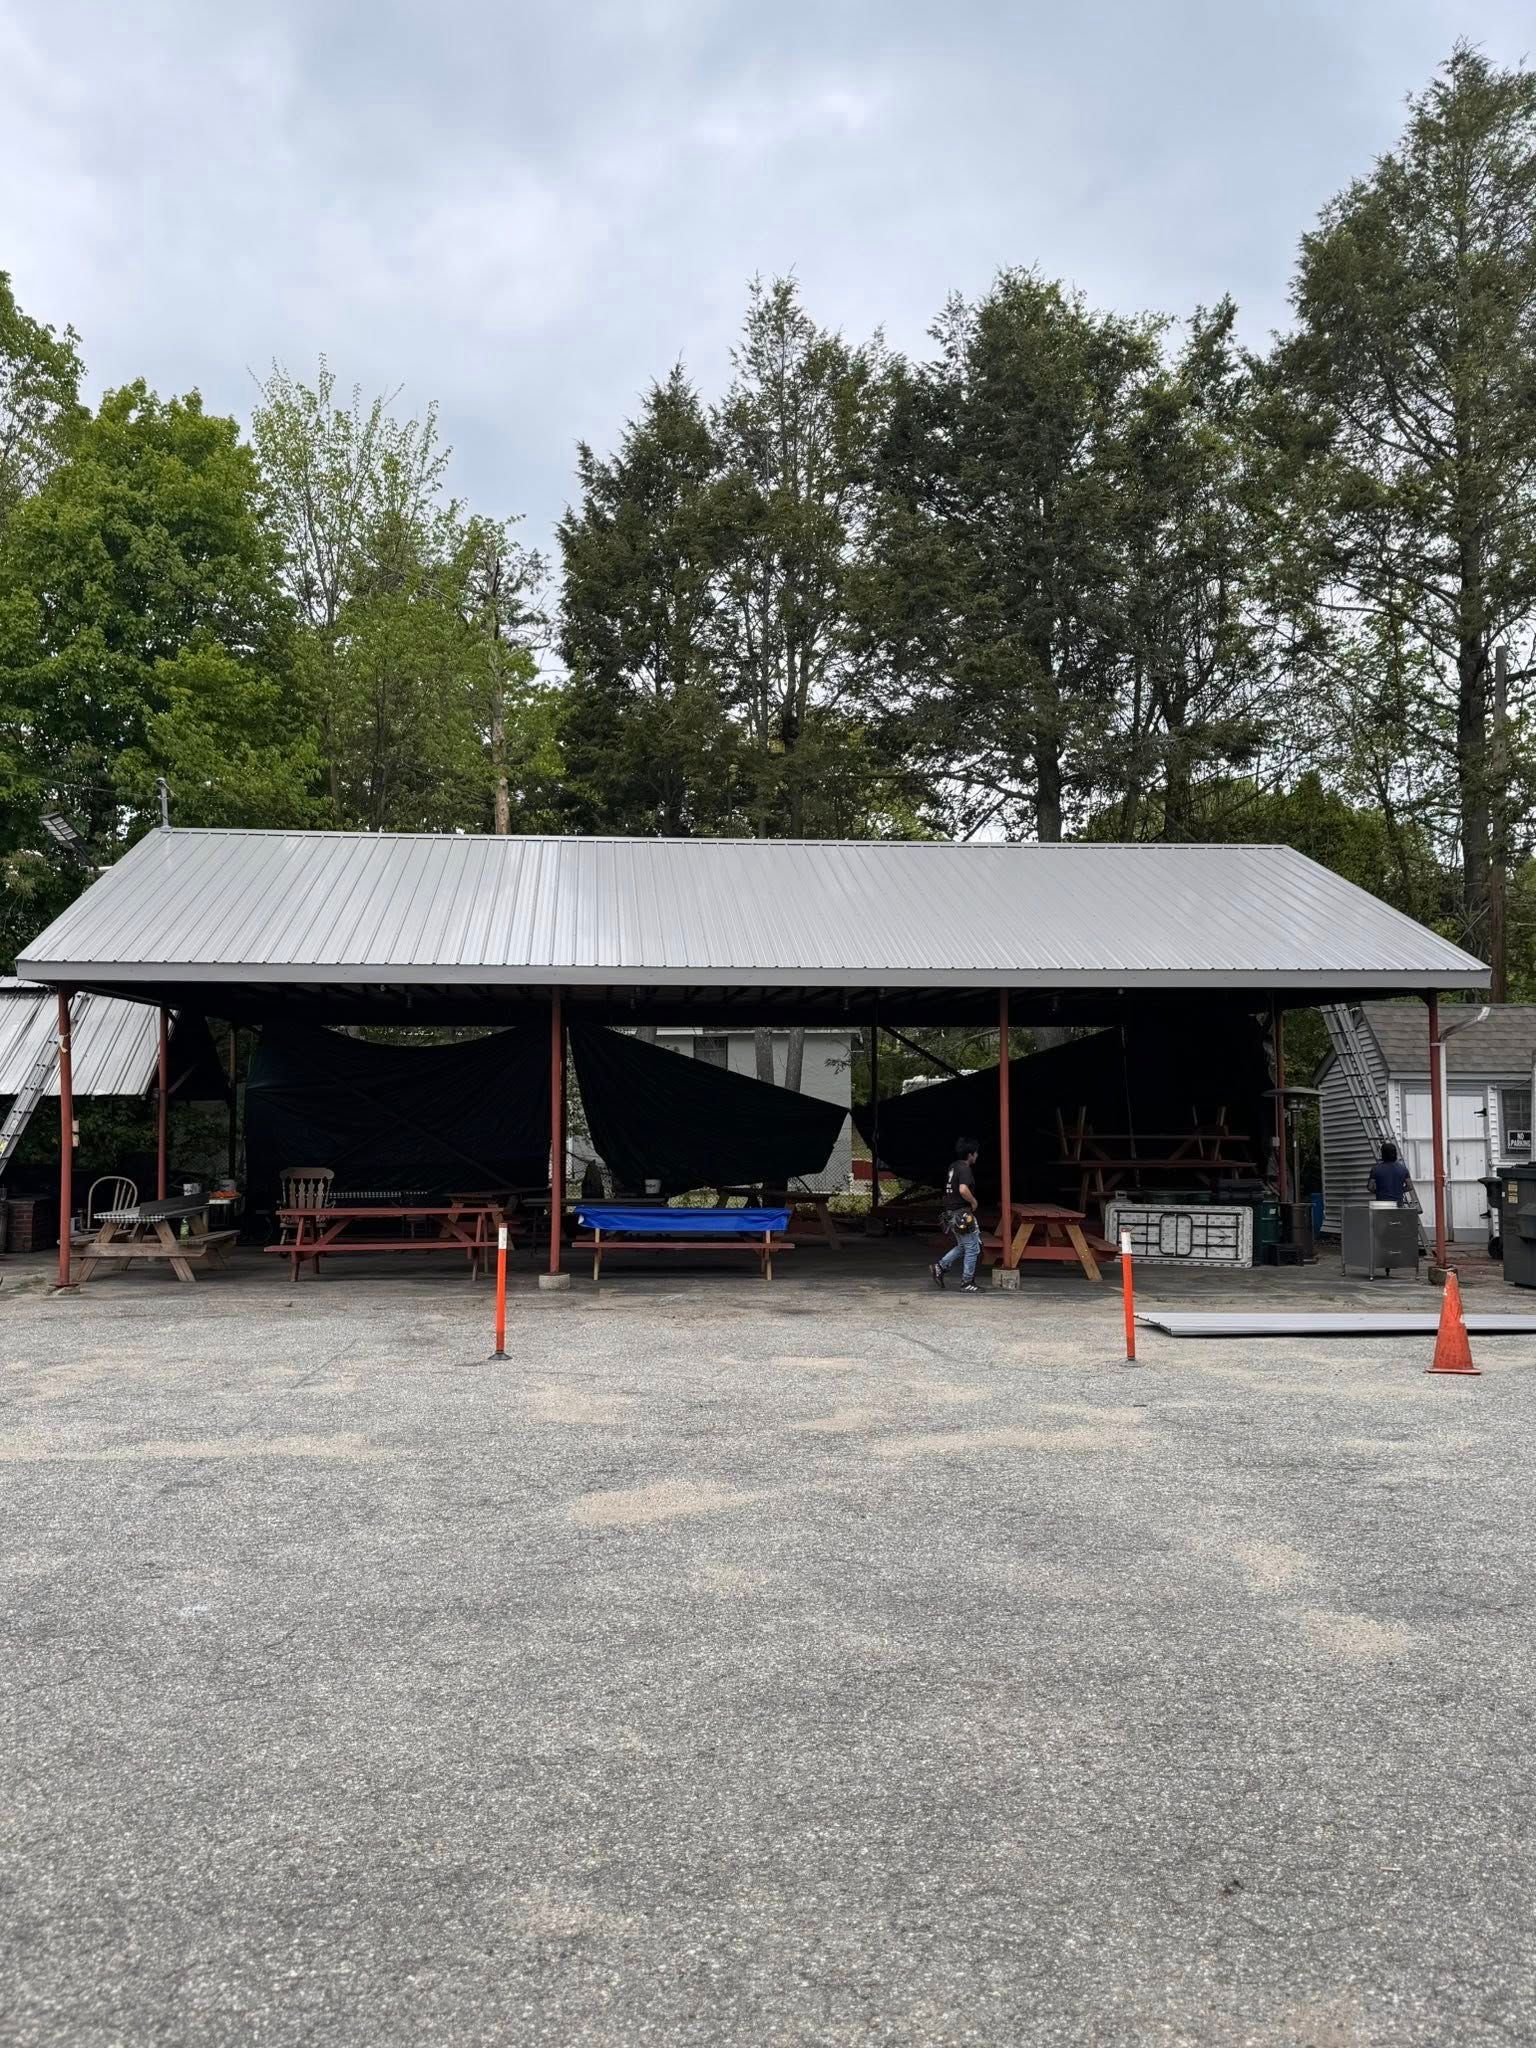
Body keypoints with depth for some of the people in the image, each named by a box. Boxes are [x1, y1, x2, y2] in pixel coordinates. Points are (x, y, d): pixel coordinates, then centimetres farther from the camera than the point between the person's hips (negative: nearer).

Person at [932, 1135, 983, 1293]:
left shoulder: (953, 1166, 12)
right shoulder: (965, 1169, -17)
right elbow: (963, 1190, -32)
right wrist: (973, 1202, -14)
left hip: (951, 1213, 9)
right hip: (962, 1213, -9)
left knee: (962, 1246, 21)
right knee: (972, 1248, 1)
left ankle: (940, 1266, 13)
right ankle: (967, 1283, 6)